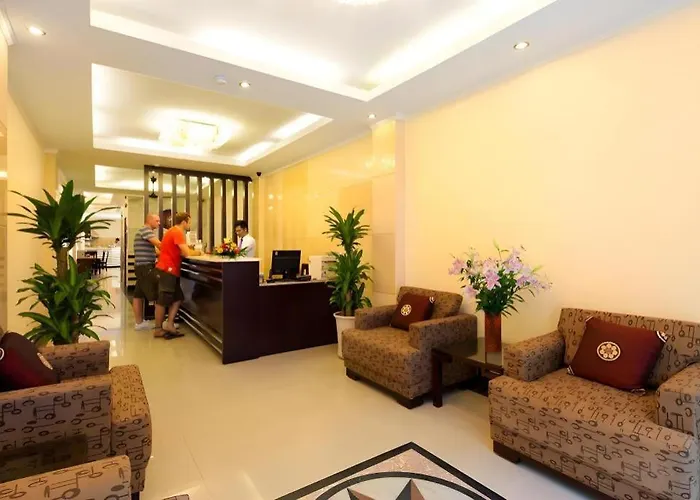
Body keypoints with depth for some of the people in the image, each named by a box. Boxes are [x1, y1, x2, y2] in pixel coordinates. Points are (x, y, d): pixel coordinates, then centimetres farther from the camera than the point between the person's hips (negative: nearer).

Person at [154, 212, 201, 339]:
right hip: (167, 270, -10)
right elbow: (186, 253, -20)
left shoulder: (174, 231, 16)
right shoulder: (177, 232, -15)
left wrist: (192, 250, 3)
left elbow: (178, 252, 11)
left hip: (170, 270, 10)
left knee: (177, 298, 11)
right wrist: (197, 252, -3)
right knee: (163, 301, -1)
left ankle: (169, 325, 13)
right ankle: (158, 329, 9)